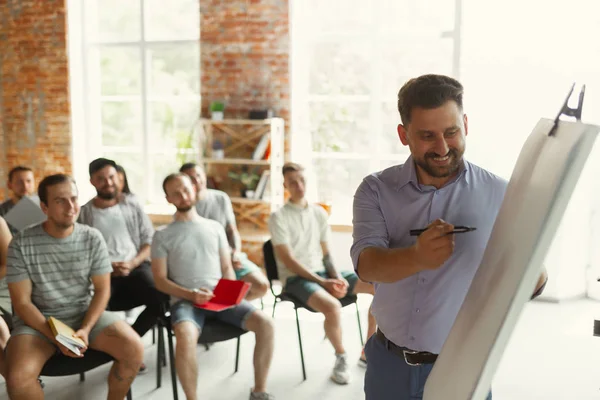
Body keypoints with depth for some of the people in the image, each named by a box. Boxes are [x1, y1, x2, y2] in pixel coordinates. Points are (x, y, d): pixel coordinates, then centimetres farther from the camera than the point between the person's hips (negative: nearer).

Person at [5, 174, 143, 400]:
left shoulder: (93, 239, -5)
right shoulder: (21, 244, -11)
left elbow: (102, 290, -1)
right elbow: (22, 302, -9)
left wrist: (86, 329, -18)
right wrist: (56, 336, -22)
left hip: (86, 314, 2)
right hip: (39, 320, -2)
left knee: (134, 349, -20)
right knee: (18, 378, -29)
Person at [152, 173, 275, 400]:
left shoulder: (215, 227, 15)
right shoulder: (163, 236, 6)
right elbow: (160, 281, 1)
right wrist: (190, 294, -15)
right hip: (185, 300, -3)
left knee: (265, 323, -20)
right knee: (186, 337, -38)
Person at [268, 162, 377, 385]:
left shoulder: (319, 213, 9)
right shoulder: (279, 217, -8)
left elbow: (325, 253, 12)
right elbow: (289, 261, -13)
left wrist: (337, 276, -8)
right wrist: (323, 283, -18)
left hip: (323, 272, 6)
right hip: (296, 278, -6)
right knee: (332, 306, -37)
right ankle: (341, 357, -7)